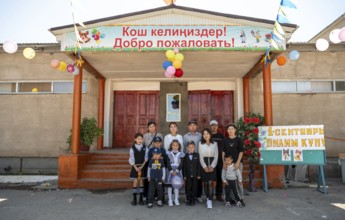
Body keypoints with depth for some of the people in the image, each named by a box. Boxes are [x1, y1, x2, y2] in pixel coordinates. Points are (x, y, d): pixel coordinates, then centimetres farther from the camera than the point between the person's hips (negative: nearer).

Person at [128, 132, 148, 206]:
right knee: (135, 182, 0)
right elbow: (131, 159, -3)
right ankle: (134, 199, 9)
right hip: (135, 167, -1)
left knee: (141, 181, 6)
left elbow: (146, 158, -1)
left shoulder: (145, 148, 0)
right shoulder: (132, 148, -3)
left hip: (142, 167, 1)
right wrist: (136, 167, -12)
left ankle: (141, 198, 14)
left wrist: (142, 166, -11)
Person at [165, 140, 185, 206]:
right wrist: (171, 171, -14)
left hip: (178, 171, 1)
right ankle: (170, 200, 10)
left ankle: (176, 200, 17)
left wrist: (176, 171, -12)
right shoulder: (168, 153, 0)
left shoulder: (181, 154, 2)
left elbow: (181, 164, -3)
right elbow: (168, 163, -5)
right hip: (170, 171, -1)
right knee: (169, 185, 1)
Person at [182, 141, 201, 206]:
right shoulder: (185, 156, 0)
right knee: (188, 188, 6)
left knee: (194, 188, 6)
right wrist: (184, 175, -5)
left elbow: (198, 165, 1)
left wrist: (198, 174, -3)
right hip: (188, 175, 0)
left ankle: (193, 200, 18)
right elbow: (184, 166, -1)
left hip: (195, 175, 0)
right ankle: (188, 200, 17)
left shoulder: (197, 155, 1)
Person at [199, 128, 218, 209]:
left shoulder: (214, 144, 4)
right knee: (205, 183, 4)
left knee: (210, 183, -9)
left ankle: (210, 201, -7)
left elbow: (216, 156, 2)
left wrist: (212, 166, -9)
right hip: (204, 165, 1)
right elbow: (200, 157, 0)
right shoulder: (201, 144, 3)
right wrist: (205, 167, -9)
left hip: (212, 164, 0)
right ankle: (208, 198, 19)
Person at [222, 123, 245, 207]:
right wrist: (224, 162, -1)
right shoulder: (225, 140, 5)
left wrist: (237, 162, -11)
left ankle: (240, 198, 10)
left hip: (237, 162, -2)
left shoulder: (238, 140, -1)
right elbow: (223, 152, 6)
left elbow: (241, 152, -3)